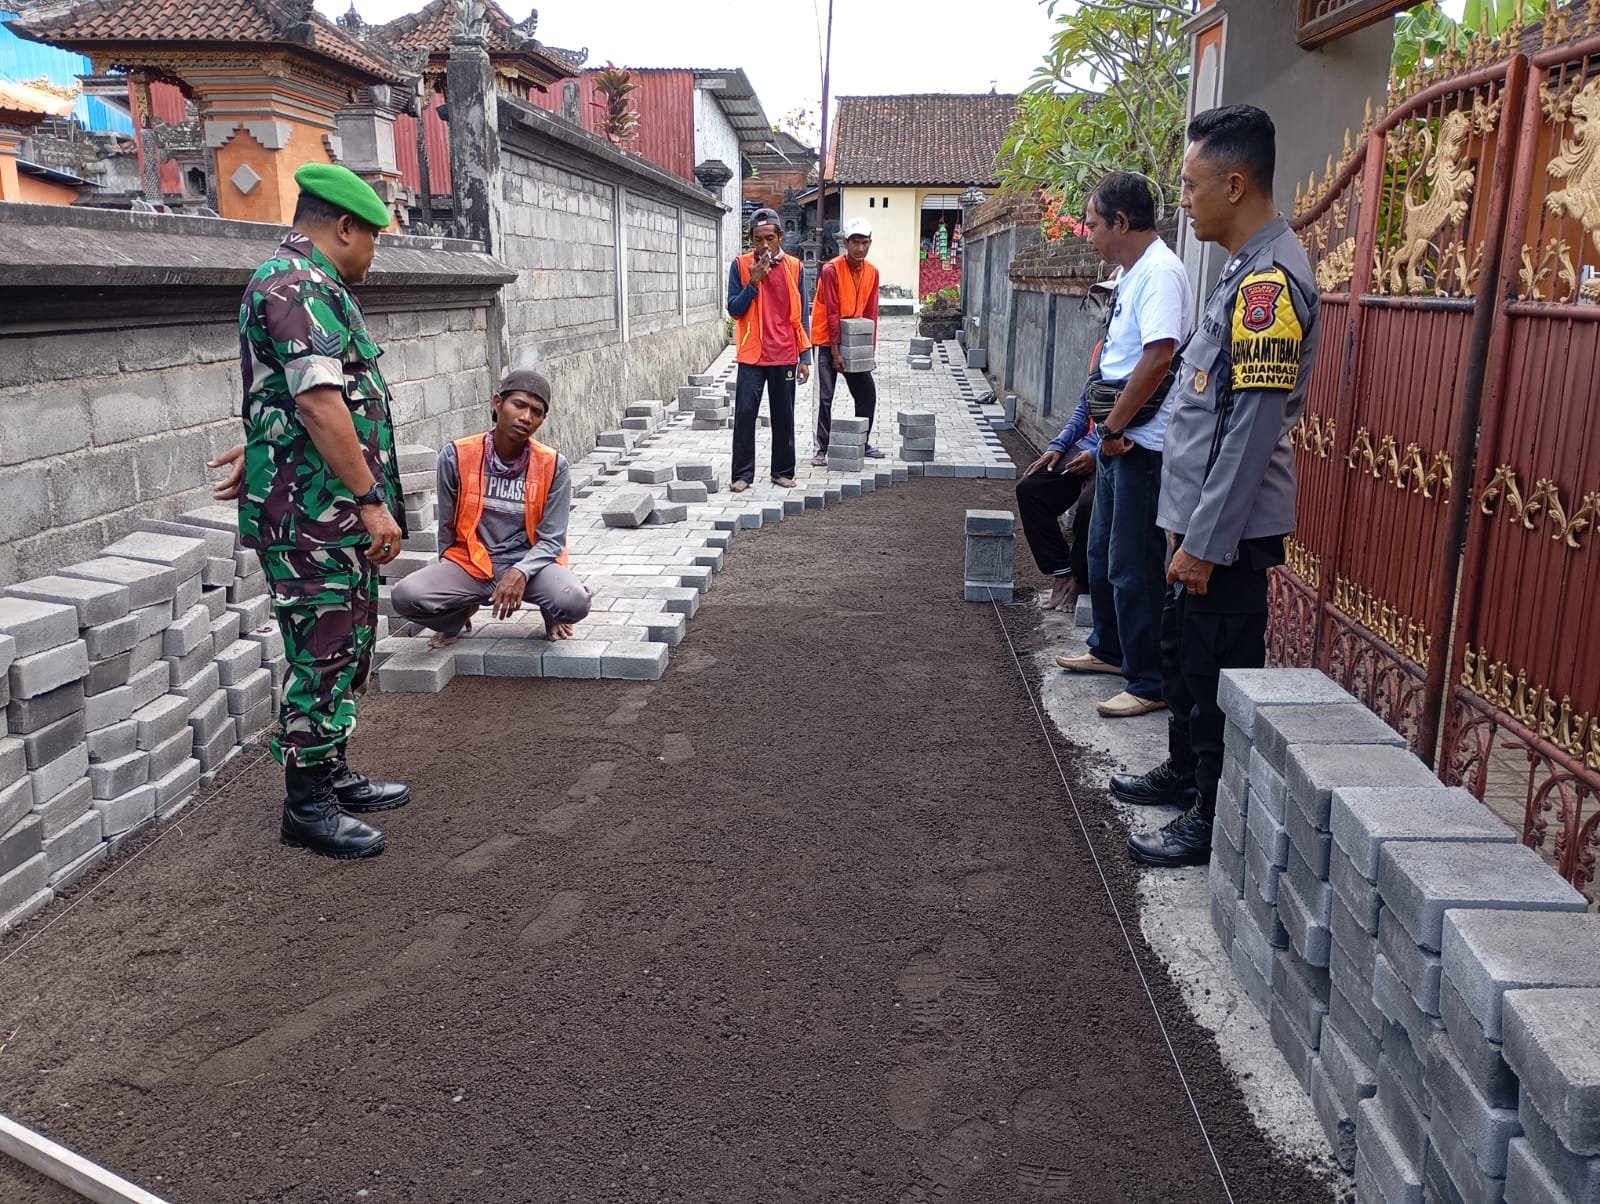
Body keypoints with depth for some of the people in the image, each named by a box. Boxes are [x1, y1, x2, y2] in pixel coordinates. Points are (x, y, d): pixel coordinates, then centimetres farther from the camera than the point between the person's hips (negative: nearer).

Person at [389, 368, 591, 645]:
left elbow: (551, 539, -6)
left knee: (575, 602, -32)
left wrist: (520, 573, -25)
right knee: (405, 596, -26)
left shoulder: (554, 466, -9)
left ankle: (551, 615, 9)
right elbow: (447, 528, 5)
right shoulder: (455, 456, -8)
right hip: (470, 562, 1)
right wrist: (454, 583, 11)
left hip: (528, 562, -1)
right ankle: (455, 617, 11)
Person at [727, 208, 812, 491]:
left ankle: (783, 471, 17)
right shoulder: (740, 265, -1)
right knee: (744, 414, -3)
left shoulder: (794, 267, 3)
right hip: (752, 356, -1)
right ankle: (742, 473, 4)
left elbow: (801, 316, 5)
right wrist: (753, 282, -16)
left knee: (783, 416, 7)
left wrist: (804, 357, 2)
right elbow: (733, 309, -2)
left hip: (785, 357, 1)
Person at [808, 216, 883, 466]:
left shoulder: (872, 272, 2)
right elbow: (831, 314, -18)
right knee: (825, 398, -6)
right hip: (828, 342, -6)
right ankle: (822, 449, 1)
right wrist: (836, 352, -19)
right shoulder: (831, 270, -16)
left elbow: (870, 313, 4)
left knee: (867, 393, 8)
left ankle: (863, 443, 22)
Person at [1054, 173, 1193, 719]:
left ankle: (1150, 684, 7)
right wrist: (1107, 428, 9)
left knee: (1133, 566, -3)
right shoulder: (1131, 272, 13)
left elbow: (1157, 357, -26)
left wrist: (1114, 426, -17)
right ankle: (1109, 649, 38)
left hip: (1142, 443, -10)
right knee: (1102, 552, 21)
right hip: (1118, 441, 10)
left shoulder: (1160, 272, -17)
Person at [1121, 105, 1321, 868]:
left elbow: (1254, 426, -23)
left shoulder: (1270, 277, -19)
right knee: (1182, 648, 21)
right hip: (1203, 515, 10)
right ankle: (1186, 771, 39)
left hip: (1226, 527, -10)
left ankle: (1216, 819, 15)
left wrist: (1205, 540, -21)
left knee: (1219, 669, 1)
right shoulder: (1249, 268, 12)